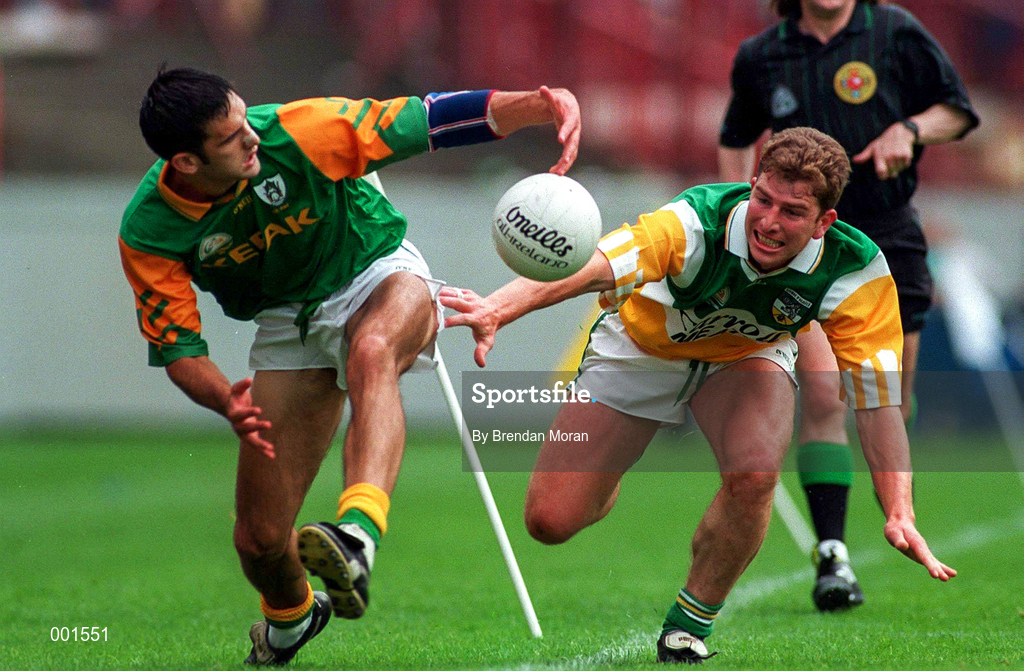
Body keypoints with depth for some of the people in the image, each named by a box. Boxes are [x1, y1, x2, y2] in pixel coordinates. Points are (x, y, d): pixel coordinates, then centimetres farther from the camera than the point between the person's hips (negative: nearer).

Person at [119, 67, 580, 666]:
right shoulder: (147, 233, -21)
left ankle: (358, 535, -61)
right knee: (260, 538, -1)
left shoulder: (293, 132, -27)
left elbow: (423, 120, -24)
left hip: (381, 277, -2)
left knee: (372, 352, -42)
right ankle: (289, 617, 37)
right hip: (287, 319, 2)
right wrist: (226, 401, -36)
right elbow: (177, 346, -14)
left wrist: (538, 105, -37)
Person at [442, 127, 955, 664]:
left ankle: (690, 625, -5)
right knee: (549, 520, -7)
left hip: (746, 357, 1)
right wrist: (499, 308, -75)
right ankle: (609, 487, 34)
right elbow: (591, 266, -56)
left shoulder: (855, 271, -31)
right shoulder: (697, 223, -40)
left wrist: (899, 514, -40)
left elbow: (876, 395, -28)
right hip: (642, 351, -1)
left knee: (754, 472, -32)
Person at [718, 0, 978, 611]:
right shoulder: (761, 59, 2)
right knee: (823, 397, -16)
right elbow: (737, 140, 20)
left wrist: (908, 131, -14)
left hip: (889, 236, 1)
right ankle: (833, 556, -15)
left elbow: (959, 111, 5)